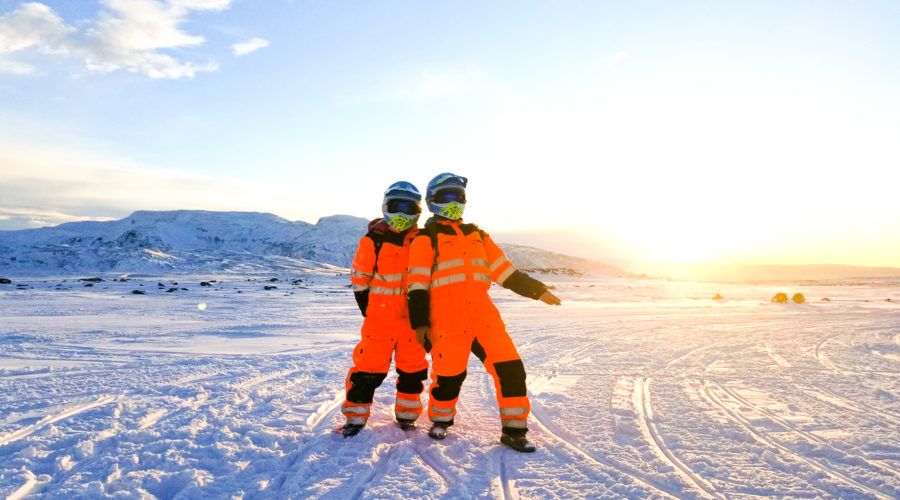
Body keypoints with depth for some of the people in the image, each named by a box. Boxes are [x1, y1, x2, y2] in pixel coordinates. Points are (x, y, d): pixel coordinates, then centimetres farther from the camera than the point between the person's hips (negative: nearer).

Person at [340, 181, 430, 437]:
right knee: (370, 367, -2)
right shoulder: (374, 239, -6)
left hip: (413, 315, 4)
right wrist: (367, 308, -3)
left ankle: (406, 414, 27)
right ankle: (355, 416, 11)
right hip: (381, 315, -4)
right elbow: (359, 276, -2)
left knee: (413, 367, 11)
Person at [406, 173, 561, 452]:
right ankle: (440, 420, 31)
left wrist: (536, 290, 15)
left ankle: (513, 431, 11)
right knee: (449, 375, 2)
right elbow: (418, 283, -2)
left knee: (510, 369, -2)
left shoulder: (477, 235, 20)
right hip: (447, 320, -4)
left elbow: (503, 270, 20)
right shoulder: (427, 239, 3)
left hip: (483, 315, 5)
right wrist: (419, 321, -8)